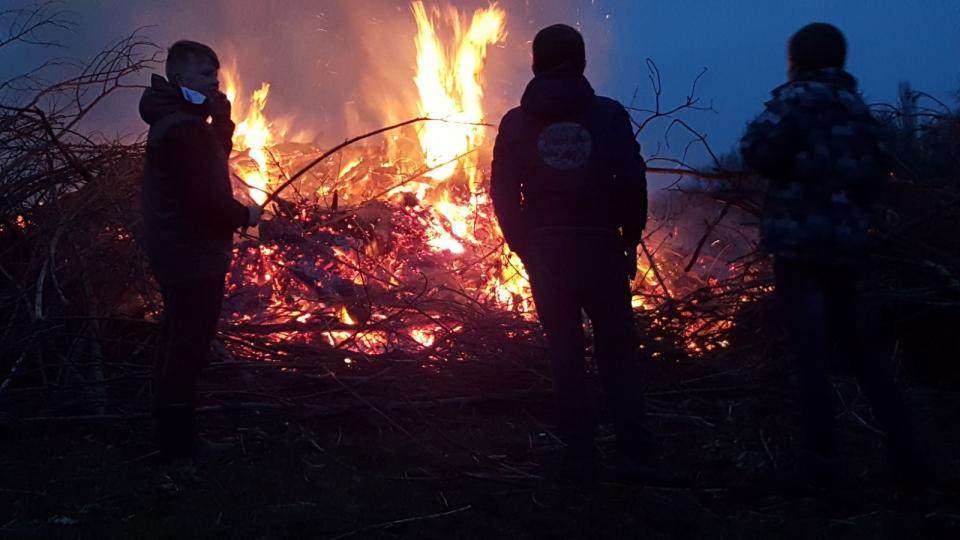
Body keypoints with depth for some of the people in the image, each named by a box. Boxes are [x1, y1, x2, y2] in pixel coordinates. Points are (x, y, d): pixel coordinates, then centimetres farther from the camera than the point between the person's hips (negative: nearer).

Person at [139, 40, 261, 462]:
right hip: (194, 259, -11)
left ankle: (169, 428, 40)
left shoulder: (175, 120, 10)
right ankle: (178, 444, 10)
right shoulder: (184, 129, -23)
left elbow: (217, 155, 16)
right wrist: (245, 215, -12)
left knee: (179, 340, 24)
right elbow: (204, 198, -29)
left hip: (177, 253, 11)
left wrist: (222, 117, 2)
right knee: (189, 347, -1)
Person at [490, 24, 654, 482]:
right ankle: (635, 443, 10)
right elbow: (632, 181, -6)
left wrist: (523, 246, 10)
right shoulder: (608, 114, 0)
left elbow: (502, 193, 1)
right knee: (616, 344, 11)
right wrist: (630, 237, 5)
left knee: (564, 349, 7)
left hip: (545, 250, 1)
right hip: (600, 246, -1)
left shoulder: (516, 123, 3)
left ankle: (579, 453, 8)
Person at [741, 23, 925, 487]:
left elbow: (758, 153, -14)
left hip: (800, 241, -6)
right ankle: (902, 449, 11)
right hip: (849, 243, 6)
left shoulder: (797, 97, -3)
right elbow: (877, 173, 18)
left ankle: (821, 459, -3)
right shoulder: (857, 106, 16)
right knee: (862, 346, 14)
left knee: (810, 353, -3)